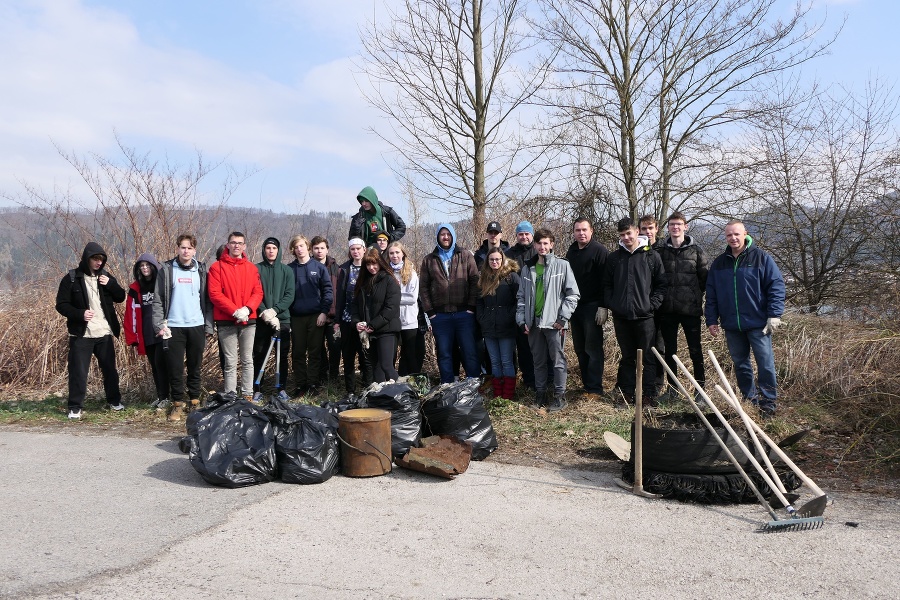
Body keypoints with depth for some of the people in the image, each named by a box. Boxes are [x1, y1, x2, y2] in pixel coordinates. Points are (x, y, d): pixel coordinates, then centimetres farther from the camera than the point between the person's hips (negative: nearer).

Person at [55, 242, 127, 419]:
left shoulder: (105, 276, 8)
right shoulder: (71, 278, -5)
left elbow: (121, 297, 9)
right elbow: (61, 305, -5)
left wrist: (110, 284, -8)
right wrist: (80, 314, -21)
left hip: (105, 333, 4)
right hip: (81, 334, -3)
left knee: (109, 369, 12)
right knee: (78, 372, 0)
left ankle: (114, 400, 27)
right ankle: (75, 407, 11)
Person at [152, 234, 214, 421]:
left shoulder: (201, 270, 8)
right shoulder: (167, 270, 2)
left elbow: (207, 300, 8)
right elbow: (158, 300, 0)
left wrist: (208, 325, 3)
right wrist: (159, 325, -9)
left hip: (197, 326, 2)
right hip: (174, 327, -1)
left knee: (195, 367, 9)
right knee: (175, 367, 1)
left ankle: (195, 400, 19)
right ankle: (177, 403, 12)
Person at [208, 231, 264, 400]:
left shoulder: (252, 268, 11)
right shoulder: (217, 267, 1)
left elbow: (258, 292, 5)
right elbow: (214, 294, -7)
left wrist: (247, 309, -12)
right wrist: (235, 311, -15)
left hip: (249, 321, 3)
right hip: (226, 322, -3)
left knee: (247, 360, 7)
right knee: (230, 362, -1)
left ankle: (248, 395, 13)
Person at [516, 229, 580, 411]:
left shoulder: (562, 265, -2)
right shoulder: (527, 269, 11)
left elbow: (573, 294, -4)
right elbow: (522, 296, 13)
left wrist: (562, 318, -10)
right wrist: (522, 320, 4)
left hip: (554, 322, -4)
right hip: (534, 323, 4)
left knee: (558, 360, 2)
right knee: (538, 360, 13)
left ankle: (560, 396, 11)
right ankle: (540, 393, 23)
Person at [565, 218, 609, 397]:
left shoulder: (599, 250, -7)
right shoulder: (571, 251, 14)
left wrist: (603, 306, -18)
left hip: (592, 306, -7)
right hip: (574, 306, 7)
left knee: (593, 348, -5)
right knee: (579, 348, 10)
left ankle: (594, 388, -1)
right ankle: (586, 383, 18)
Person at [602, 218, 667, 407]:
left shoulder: (652, 256, 1)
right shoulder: (613, 258, 8)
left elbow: (661, 284, 2)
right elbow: (607, 285, 11)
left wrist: (652, 305, -8)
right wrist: (611, 304, -1)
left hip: (644, 315, -2)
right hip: (621, 317, 3)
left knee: (648, 357, 1)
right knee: (627, 357, 12)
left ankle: (649, 394, 8)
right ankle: (627, 393, 19)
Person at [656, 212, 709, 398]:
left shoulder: (696, 250, 1)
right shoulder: (661, 251, 6)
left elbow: (705, 277, 3)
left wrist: (696, 294, 2)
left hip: (691, 308, -2)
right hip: (667, 309, 2)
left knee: (695, 349, 2)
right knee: (669, 351, 10)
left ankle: (701, 388, 10)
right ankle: (672, 387, 20)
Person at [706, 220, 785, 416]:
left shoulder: (761, 258, -3)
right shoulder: (719, 263, 8)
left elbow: (776, 285, -6)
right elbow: (711, 294, 11)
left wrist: (774, 315, -12)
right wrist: (711, 320, 6)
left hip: (758, 323, -4)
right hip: (731, 325, 4)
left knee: (765, 363, -1)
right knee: (740, 364, 12)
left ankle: (768, 402, 10)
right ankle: (750, 400, 25)